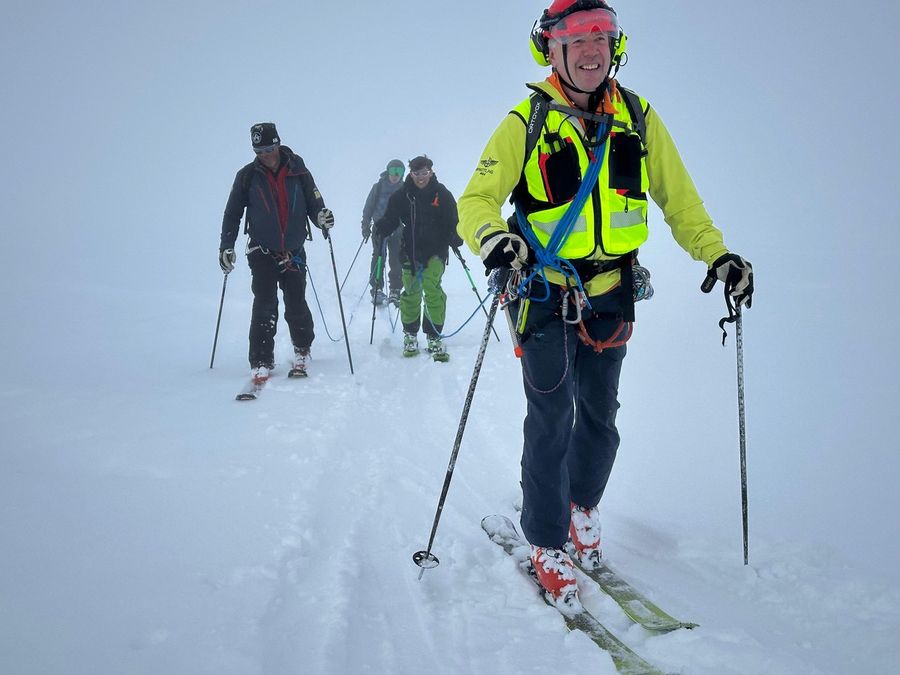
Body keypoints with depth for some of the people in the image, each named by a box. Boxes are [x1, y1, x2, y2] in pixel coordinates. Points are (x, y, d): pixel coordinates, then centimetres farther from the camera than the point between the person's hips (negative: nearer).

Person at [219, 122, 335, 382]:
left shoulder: (297, 171, -2)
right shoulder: (247, 176, -2)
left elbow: (313, 202, 3)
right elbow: (232, 213, 5)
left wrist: (321, 217, -20)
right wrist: (226, 247, -1)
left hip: (294, 251, 1)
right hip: (262, 252, -1)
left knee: (297, 306, 2)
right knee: (265, 307, -10)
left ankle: (302, 351, 25)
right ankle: (261, 362, -4)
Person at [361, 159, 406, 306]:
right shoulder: (378, 187, -2)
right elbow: (369, 206, 3)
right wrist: (365, 225, 0)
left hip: (397, 230, 1)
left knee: (396, 260, 0)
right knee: (379, 258, -4)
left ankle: (395, 291, 8)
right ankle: (377, 290, 2)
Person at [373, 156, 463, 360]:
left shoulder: (441, 194, 1)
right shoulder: (402, 195, 3)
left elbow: (453, 220, 2)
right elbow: (390, 218, 5)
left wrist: (455, 238, -16)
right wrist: (379, 232, -14)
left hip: (436, 251, -1)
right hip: (411, 250, 1)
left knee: (432, 290, -14)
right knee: (411, 292, 2)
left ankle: (434, 336, -3)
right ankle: (410, 335, 20)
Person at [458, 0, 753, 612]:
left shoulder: (638, 118, 4)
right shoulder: (526, 123, -7)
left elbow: (677, 197, 11)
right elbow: (477, 199, -12)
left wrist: (717, 253, -1)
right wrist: (492, 235, -34)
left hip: (611, 296, 4)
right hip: (546, 297, -4)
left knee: (601, 416, 13)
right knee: (552, 422, -5)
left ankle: (583, 506, 38)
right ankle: (548, 543, 13)